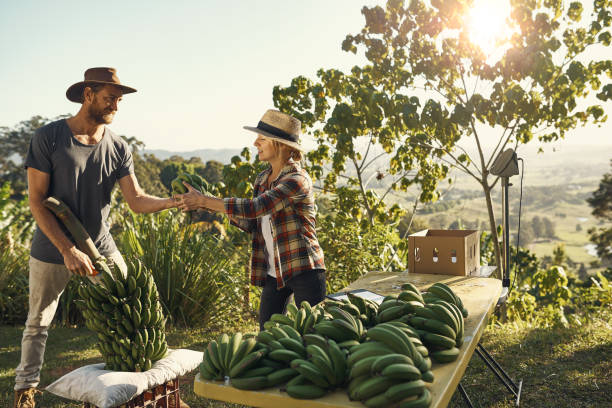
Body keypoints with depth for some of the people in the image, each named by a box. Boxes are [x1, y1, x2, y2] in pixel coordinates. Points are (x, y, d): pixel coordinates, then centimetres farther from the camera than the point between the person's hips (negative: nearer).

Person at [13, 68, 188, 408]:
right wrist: (68, 250, -20)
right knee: (38, 323, 12)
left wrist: (173, 202, -28)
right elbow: (37, 201, -13)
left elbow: (137, 199, -8)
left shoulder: (118, 148, -2)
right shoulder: (48, 138, -11)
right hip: (52, 249, -2)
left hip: (101, 246, 3)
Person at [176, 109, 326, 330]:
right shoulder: (263, 178, 9)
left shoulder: (297, 180, -17)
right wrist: (214, 206, -3)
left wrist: (204, 201, -21)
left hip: (304, 270, -7)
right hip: (273, 272, 8)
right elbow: (252, 224, 10)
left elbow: (254, 208, -26)